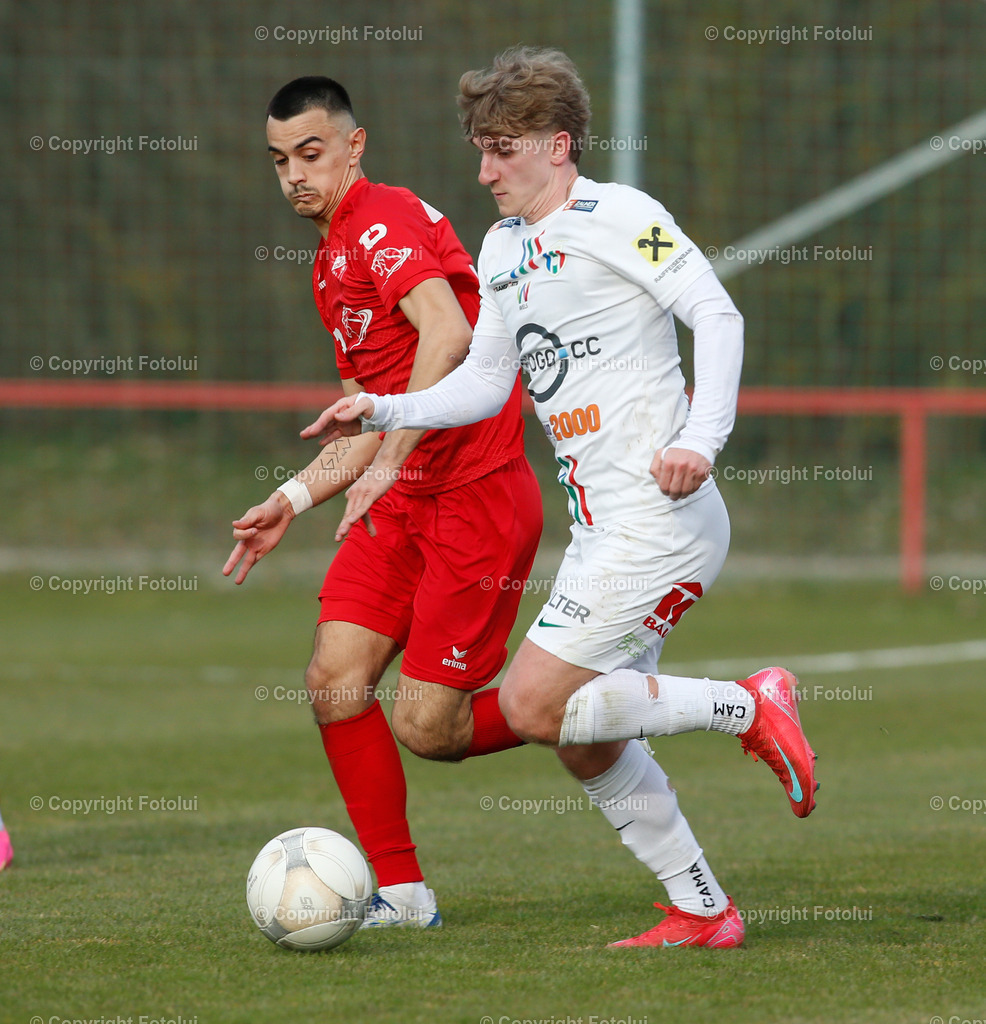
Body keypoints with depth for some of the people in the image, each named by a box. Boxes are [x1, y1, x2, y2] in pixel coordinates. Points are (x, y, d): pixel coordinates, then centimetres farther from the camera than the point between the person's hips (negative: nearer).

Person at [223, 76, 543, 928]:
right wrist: (292, 501, 17)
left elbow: (449, 334, -29)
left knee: (425, 728, -10)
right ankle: (399, 890, 4)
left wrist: (391, 457, -31)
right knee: (335, 678, -5)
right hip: (405, 502, 9)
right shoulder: (333, 264, 20)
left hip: (477, 496, -9)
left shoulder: (383, 217, -11)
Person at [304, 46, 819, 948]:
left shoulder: (619, 217, -8)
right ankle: (703, 913, 20)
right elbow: (485, 380, 22)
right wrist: (384, 413, 9)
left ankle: (748, 707, -4)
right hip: (600, 529, 9)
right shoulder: (502, 248, 17)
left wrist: (700, 439, -24)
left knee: (534, 706, -15)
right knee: (589, 746, 10)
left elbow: (717, 314, -14)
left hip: (660, 519, -9)